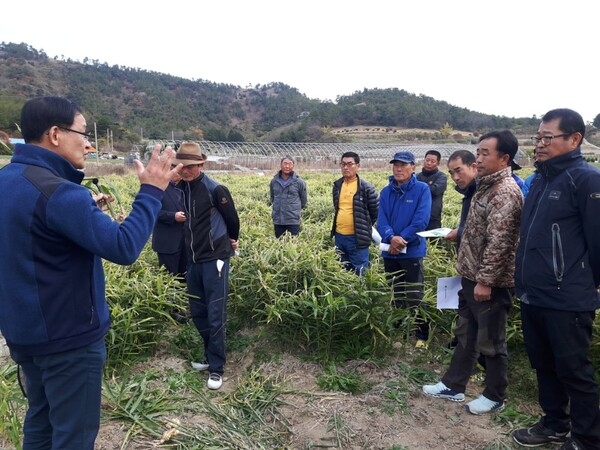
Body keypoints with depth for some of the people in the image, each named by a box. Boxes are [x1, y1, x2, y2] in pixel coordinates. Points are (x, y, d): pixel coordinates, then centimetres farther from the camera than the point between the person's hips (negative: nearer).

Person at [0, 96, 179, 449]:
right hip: (68, 337, -9)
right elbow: (123, 248, -30)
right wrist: (152, 191, -21)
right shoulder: (57, 192, -26)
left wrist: (86, 209, 7)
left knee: (41, 421, 24)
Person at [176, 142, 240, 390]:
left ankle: (216, 367, 10)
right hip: (193, 259, 7)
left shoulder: (215, 189, -14)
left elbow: (232, 218, -2)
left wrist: (231, 240, 13)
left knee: (216, 315, -1)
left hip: (215, 258, -7)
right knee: (198, 312, 15)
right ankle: (211, 355, 31)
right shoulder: (182, 188, 6)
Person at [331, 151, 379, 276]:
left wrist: (364, 227, 5)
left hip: (357, 237, -6)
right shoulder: (337, 185, 7)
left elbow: (376, 212, -2)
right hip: (339, 236, 6)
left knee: (359, 273, 2)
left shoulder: (366, 187, -10)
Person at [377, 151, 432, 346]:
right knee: (396, 295, 15)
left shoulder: (422, 189, -5)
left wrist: (402, 240, -18)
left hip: (412, 251, -4)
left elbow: (421, 220, -14)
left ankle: (422, 336, 13)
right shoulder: (386, 192, 7)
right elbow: (381, 220, -1)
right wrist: (391, 238, -20)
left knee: (415, 297, -1)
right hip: (390, 252, 5)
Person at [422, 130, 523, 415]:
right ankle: (453, 386, 32)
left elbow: (499, 242, -25)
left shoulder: (505, 192, -19)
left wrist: (485, 280, -23)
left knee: (490, 341, 7)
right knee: (465, 335, 18)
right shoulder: (486, 186, 12)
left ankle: (495, 396, 25)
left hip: (491, 282, -10)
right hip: (472, 277, 10)